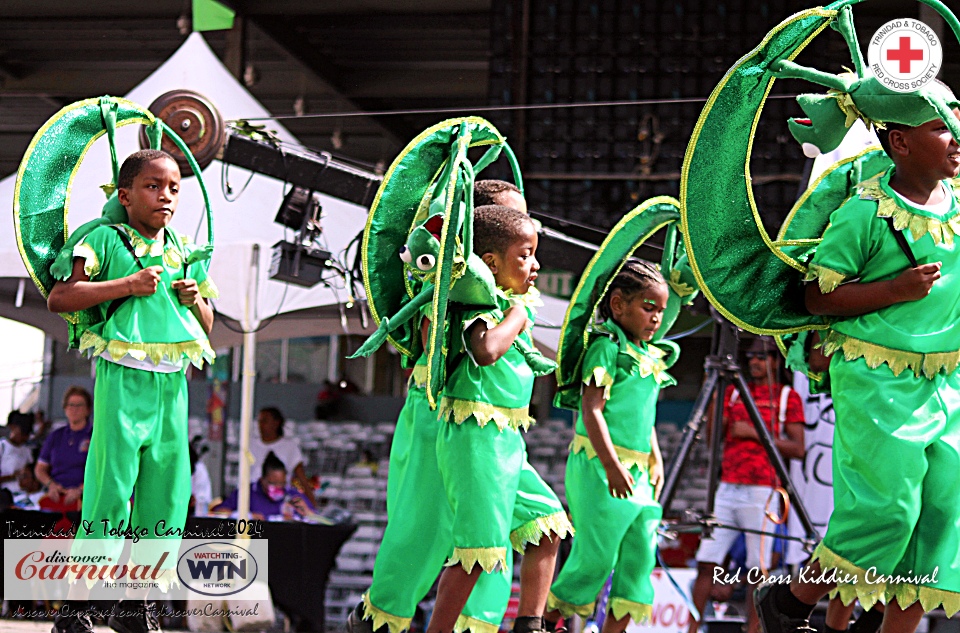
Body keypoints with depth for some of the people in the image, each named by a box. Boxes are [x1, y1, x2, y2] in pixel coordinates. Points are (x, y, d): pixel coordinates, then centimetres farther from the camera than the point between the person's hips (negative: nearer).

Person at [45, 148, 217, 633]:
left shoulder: (185, 253, 16)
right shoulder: (107, 240, -2)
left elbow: (207, 328, 24)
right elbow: (58, 299, -11)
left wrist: (196, 299, 1)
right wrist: (128, 285, -16)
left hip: (172, 384, 6)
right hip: (124, 379, -6)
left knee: (166, 496, 6)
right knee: (110, 490, -8)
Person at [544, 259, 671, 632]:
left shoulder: (648, 357, 15)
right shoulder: (607, 347, -11)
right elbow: (592, 409, -17)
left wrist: (656, 460, 14)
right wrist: (611, 467, -22)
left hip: (636, 473, 8)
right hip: (599, 466, -8)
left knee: (640, 555, 5)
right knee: (595, 556, -5)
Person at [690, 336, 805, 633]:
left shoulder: (788, 397, 4)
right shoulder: (734, 393, 16)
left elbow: (797, 449, -3)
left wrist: (755, 433, -10)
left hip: (761, 491, -4)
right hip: (727, 488, 4)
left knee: (758, 568, -4)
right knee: (706, 561, -1)